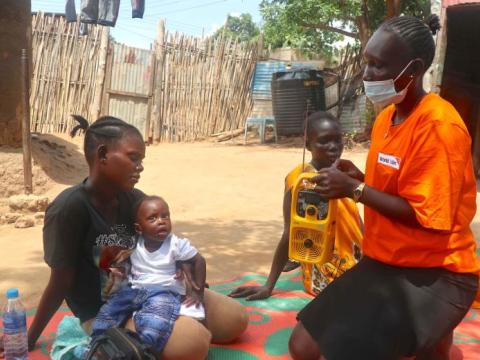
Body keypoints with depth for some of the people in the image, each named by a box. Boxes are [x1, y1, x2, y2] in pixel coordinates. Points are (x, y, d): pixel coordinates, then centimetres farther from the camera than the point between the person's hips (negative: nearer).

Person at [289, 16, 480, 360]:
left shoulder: (438, 126, -19)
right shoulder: (387, 116, 7)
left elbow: (428, 216, -20)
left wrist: (355, 189, -17)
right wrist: (358, 177, -2)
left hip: (434, 273, -8)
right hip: (385, 263, 8)